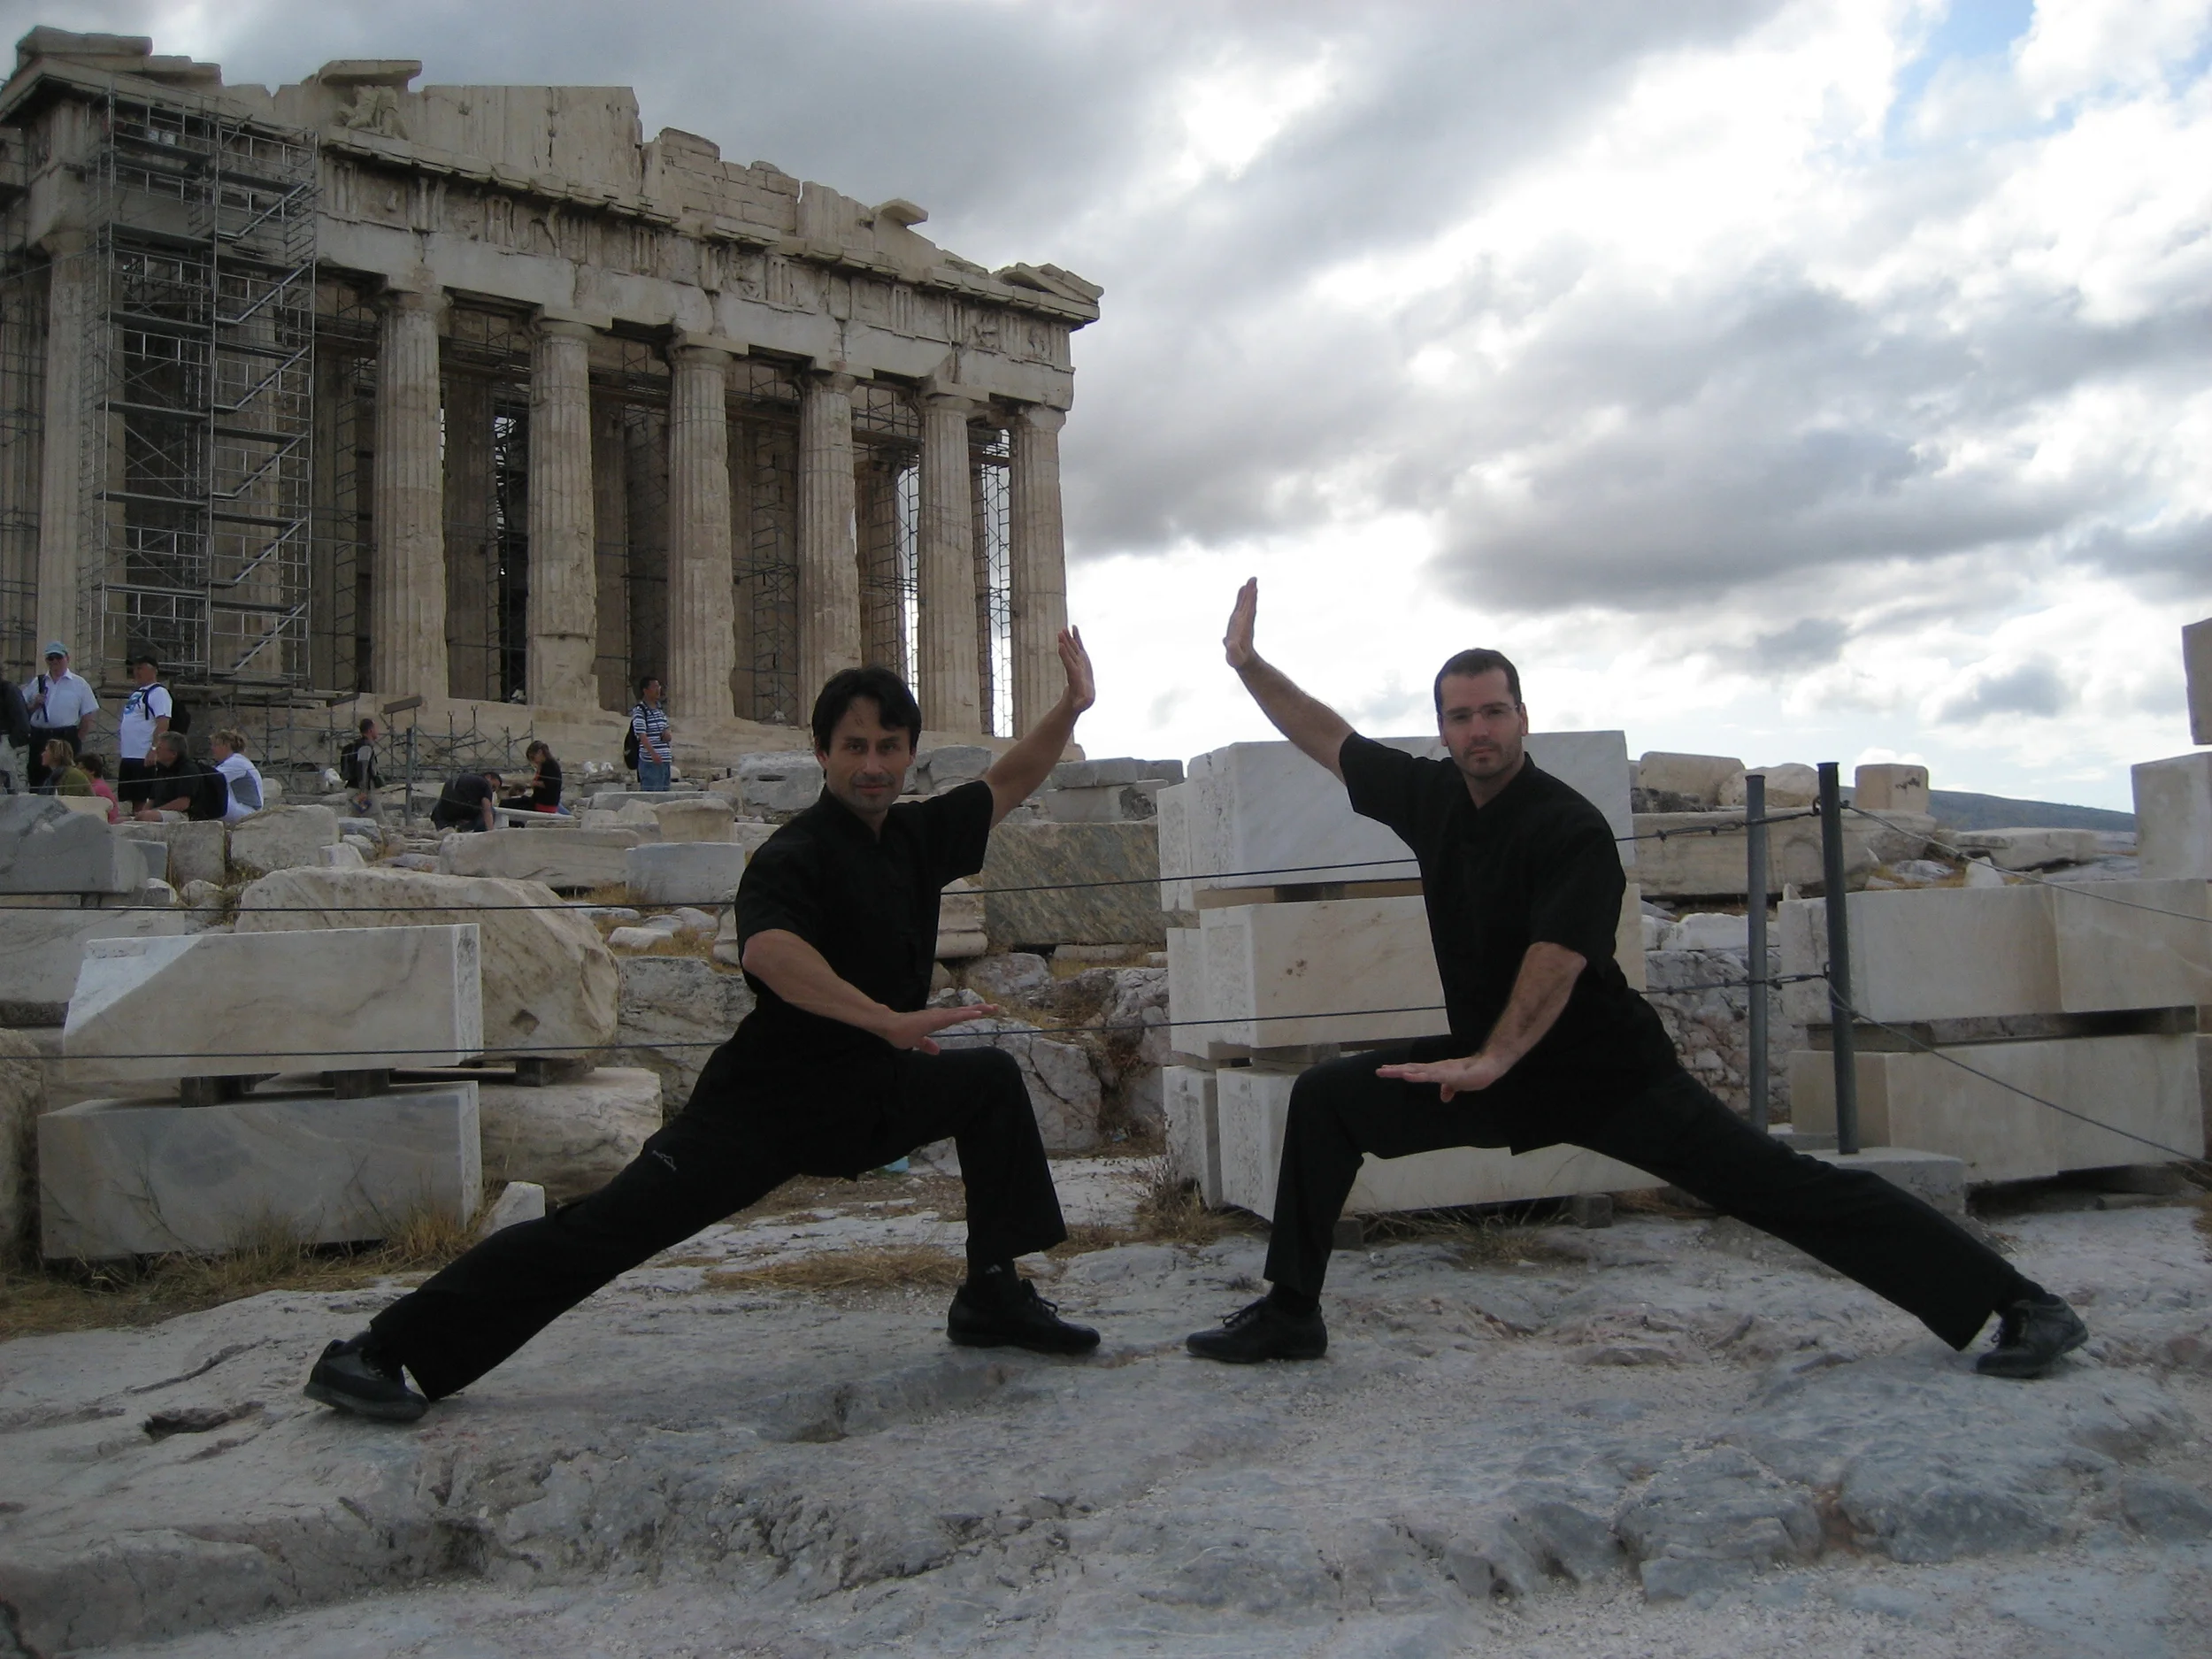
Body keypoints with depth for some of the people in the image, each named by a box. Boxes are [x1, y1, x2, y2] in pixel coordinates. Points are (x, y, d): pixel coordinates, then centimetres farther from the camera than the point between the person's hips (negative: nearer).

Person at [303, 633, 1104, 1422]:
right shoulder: (796, 855, -20)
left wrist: (1071, 708, 8)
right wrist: (886, 1019, -47)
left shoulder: (916, 835, 4)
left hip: (866, 1092, 8)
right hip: (765, 1097, -8)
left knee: (992, 1084, 12)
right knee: (607, 1227, -17)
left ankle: (992, 1296, 18)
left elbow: (1003, 786, 20)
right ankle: (373, 1352, -15)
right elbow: (767, 947, -42)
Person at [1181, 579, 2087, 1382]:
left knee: (1779, 1186, -11)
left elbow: (1558, 960, -31)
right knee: (1326, 1100, 0)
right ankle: (1290, 1315, 8)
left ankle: (2020, 1302, -4)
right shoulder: (1433, 797, 0)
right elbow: (1329, 737, 11)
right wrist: (1248, 663, 8)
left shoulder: (1570, 829, -20)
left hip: (1607, 1071, -6)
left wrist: (1491, 1063, -40)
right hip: (1490, 1062, 7)